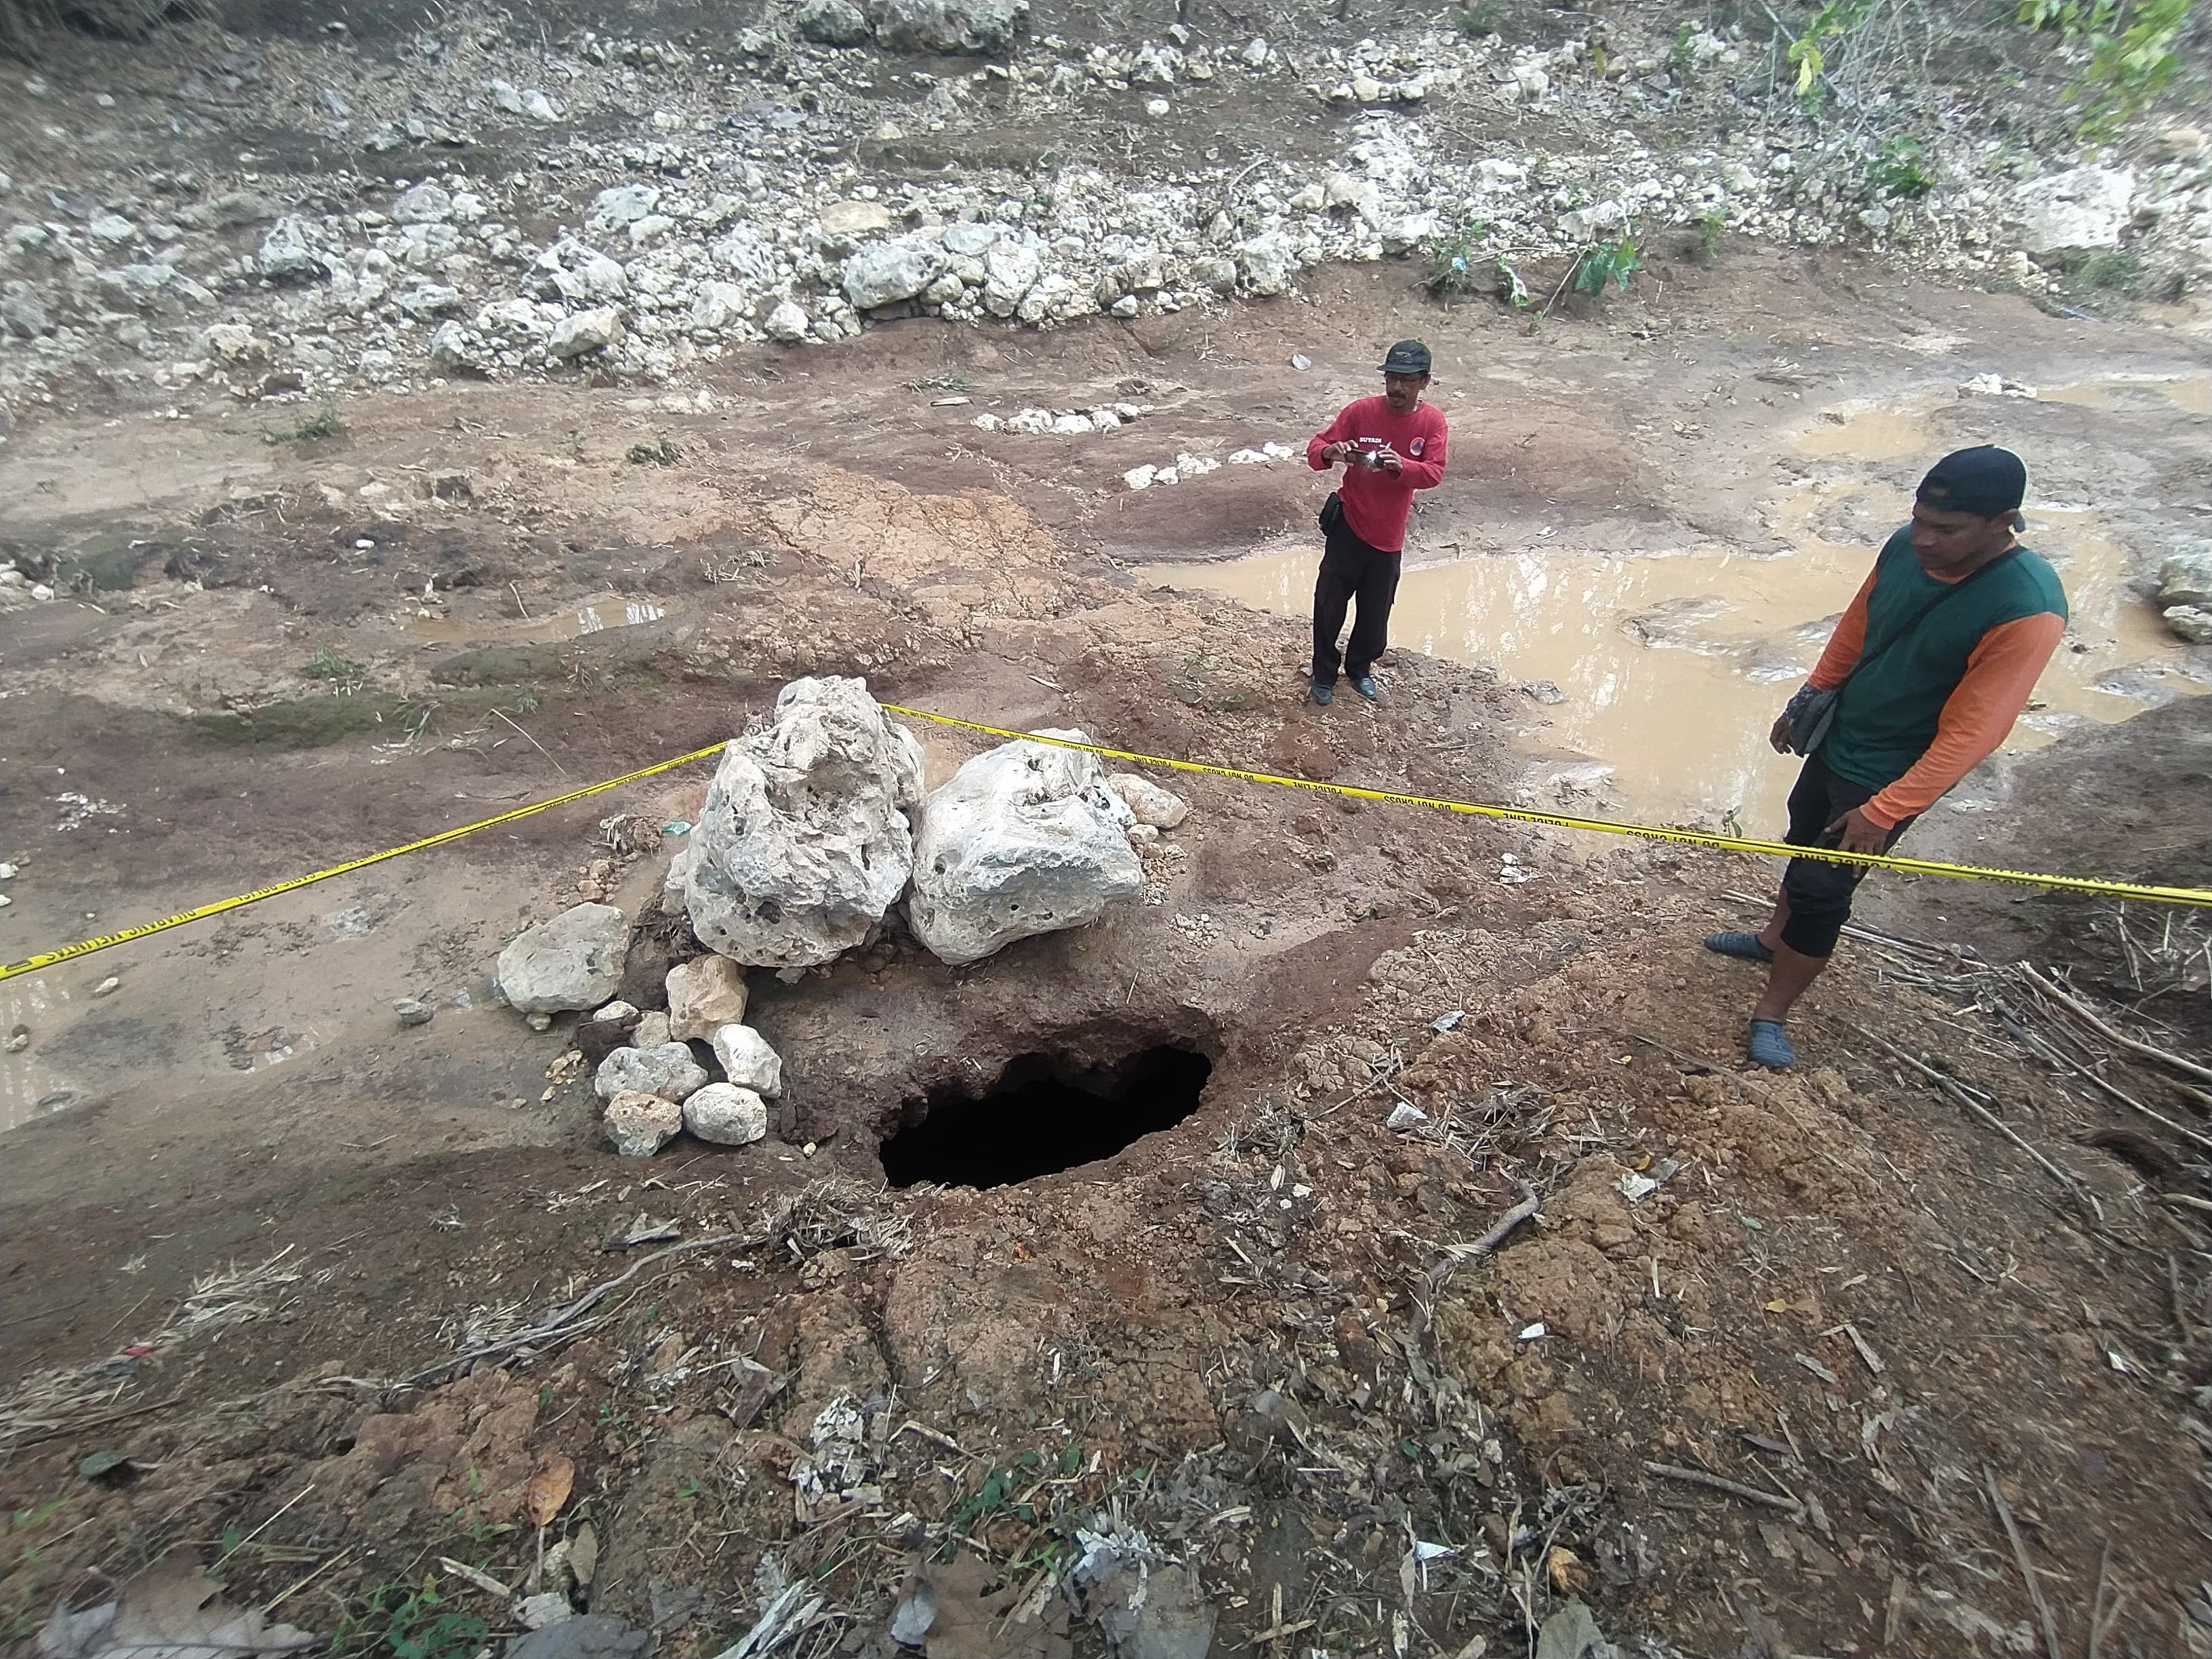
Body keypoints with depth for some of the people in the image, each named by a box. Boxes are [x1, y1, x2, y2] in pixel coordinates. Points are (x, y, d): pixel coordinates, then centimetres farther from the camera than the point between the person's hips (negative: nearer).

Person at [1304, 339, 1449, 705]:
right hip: (1348, 525, -2)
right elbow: (1314, 451, -12)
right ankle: (1324, 673, 23)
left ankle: (1360, 667, 38)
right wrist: (1330, 452, -36)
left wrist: (1401, 466, -34)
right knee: (1330, 603, 3)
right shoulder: (1360, 411, -12)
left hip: (1389, 534, 2)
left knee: (1375, 610, 14)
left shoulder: (1432, 421, -6)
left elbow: (1434, 473, -13)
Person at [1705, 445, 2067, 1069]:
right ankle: (1772, 938, 50)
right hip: (1836, 736, 7)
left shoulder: (2026, 609, -30)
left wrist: (1883, 812, -27)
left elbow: (1971, 733, -27)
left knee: (1821, 888, 1)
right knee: (1805, 843, 25)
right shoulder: (1906, 547, -12)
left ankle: (1771, 1014, 18)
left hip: (1890, 776, -7)